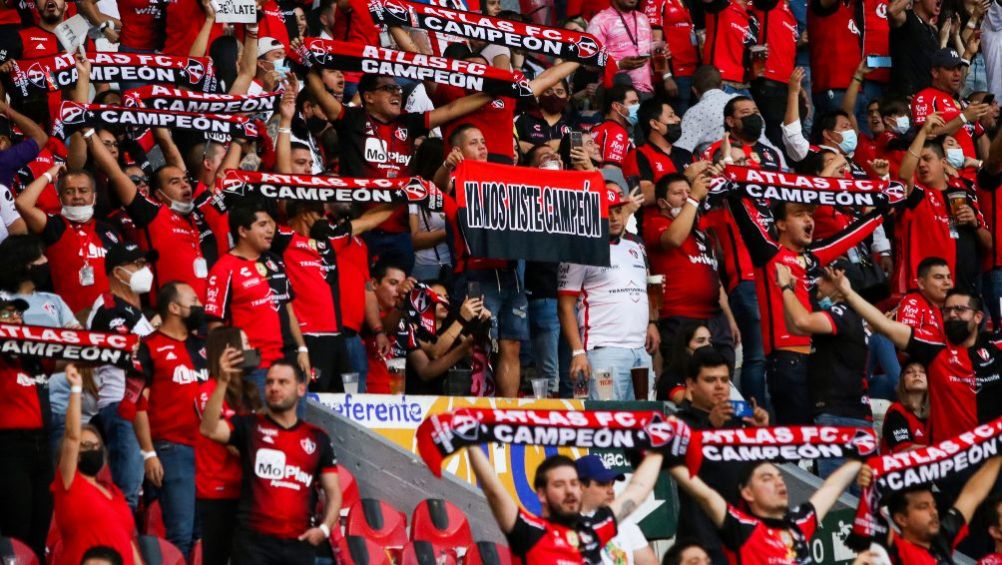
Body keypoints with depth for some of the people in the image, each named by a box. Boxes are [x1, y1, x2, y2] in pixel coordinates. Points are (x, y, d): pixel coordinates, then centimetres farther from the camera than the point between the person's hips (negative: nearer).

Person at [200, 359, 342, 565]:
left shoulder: (317, 438, 14)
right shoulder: (249, 427, 6)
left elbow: (333, 492, 17)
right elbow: (209, 429, -13)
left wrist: (324, 528, -2)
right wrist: (223, 381, -23)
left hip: (299, 543, 3)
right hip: (253, 540, -3)